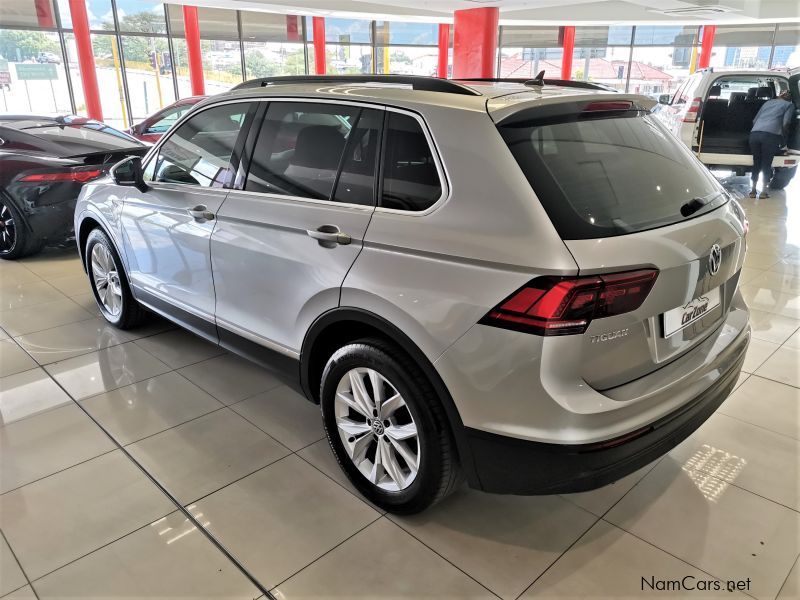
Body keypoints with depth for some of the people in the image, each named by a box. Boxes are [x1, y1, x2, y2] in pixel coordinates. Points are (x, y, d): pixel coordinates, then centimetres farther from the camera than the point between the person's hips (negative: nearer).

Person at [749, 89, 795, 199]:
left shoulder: (768, 102, 30)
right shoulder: (789, 104, 16)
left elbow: (754, 120, 25)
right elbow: (785, 123, 2)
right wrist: (782, 139, 13)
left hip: (754, 133, 4)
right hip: (771, 135, -4)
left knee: (756, 163, 15)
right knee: (767, 164, 6)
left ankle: (753, 190, 15)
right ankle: (763, 192, 6)